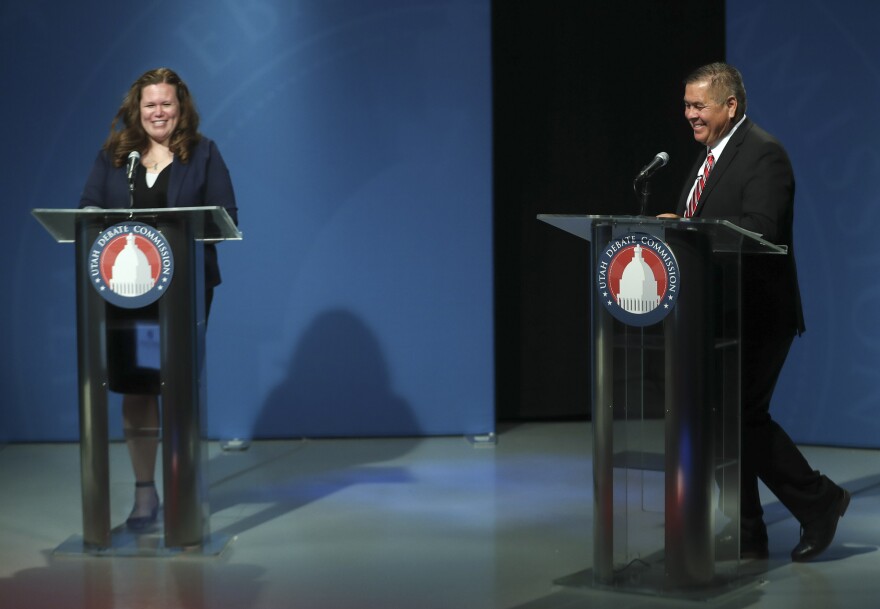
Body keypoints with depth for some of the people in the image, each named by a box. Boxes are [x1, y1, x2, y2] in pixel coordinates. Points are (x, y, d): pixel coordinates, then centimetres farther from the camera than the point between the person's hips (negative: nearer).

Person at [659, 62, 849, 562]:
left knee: (745, 417, -7)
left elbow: (760, 230, -25)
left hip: (756, 314, -9)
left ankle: (821, 501, 11)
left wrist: (686, 229, -26)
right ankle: (747, 536, 14)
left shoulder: (764, 154, -14)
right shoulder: (711, 156, 16)